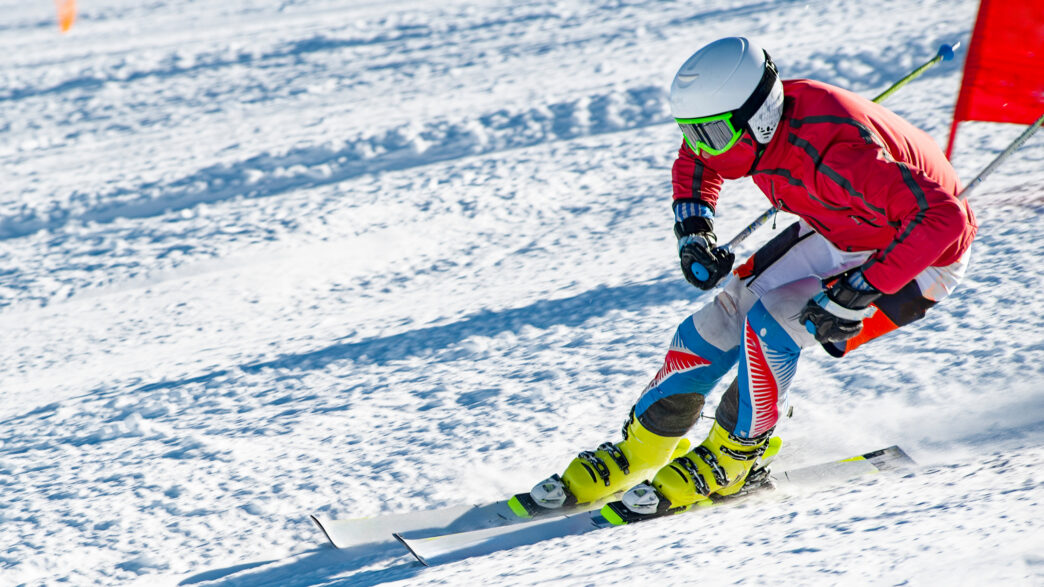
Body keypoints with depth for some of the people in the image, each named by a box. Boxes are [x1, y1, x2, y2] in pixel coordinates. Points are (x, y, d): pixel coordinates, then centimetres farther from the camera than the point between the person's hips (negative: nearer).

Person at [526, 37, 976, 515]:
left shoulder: (833, 154, -39)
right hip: (836, 233, 7)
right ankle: (636, 452, 10)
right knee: (726, 314, -4)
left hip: (919, 257, -7)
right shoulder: (748, 126, -16)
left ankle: (728, 461, -5)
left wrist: (854, 295, -43)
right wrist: (693, 233, -9)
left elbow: (944, 218, -43)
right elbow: (694, 161, 8)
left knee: (770, 321, -24)